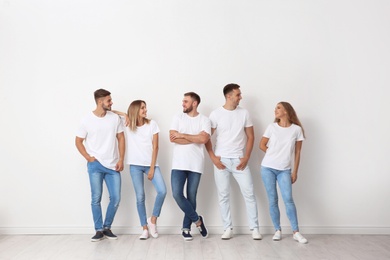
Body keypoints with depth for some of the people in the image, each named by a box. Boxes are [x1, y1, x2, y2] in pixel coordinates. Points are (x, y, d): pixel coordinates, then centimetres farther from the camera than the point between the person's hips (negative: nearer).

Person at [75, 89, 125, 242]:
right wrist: (88, 157, -6)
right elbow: (78, 141, 5)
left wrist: (121, 159, -2)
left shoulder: (115, 118, 2)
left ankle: (107, 227, 18)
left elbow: (120, 138, 6)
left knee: (116, 198, 0)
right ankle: (99, 230, 13)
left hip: (113, 165, 2)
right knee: (96, 199, 0)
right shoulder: (87, 120, -3)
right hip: (95, 165, -2)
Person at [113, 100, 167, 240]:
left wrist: (152, 168, -7)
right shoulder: (127, 125, 3)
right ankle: (145, 228, 11)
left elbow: (155, 147, -2)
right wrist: (124, 115, -4)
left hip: (151, 164, 0)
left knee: (162, 191, -16)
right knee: (140, 197, 0)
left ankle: (153, 219, 4)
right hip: (135, 165, 0)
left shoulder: (152, 124, 1)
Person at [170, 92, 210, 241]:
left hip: (195, 165, -1)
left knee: (191, 197, 5)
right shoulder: (178, 118, 7)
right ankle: (197, 220, 9)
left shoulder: (204, 120, 2)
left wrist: (182, 135, -10)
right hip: (179, 164, 1)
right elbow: (172, 138, -7)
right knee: (177, 194, -10)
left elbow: (203, 139, -14)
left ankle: (186, 228, 19)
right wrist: (195, 139, -8)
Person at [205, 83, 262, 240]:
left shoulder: (244, 113, 4)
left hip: (239, 160, 1)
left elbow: (250, 137, 6)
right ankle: (228, 228, 14)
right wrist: (213, 158, -8)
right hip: (221, 160, -1)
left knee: (249, 193, -1)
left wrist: (246, 157, -4)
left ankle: (254, 228, 9)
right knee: (223, 196, 4)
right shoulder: (216, 114, -2)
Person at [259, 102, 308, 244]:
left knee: (288, 199, -9)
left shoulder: (296, 129, 1)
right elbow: (262, 145, 11)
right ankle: (278, 230, 12)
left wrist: (295, 172, 1)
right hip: (268, 168, 1)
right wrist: (274, 155, 3)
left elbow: (297, 152, 3)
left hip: (284, 170, -1)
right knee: (273, 200, 2)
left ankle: (296, 232, -1)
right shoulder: (272, 127, 4)